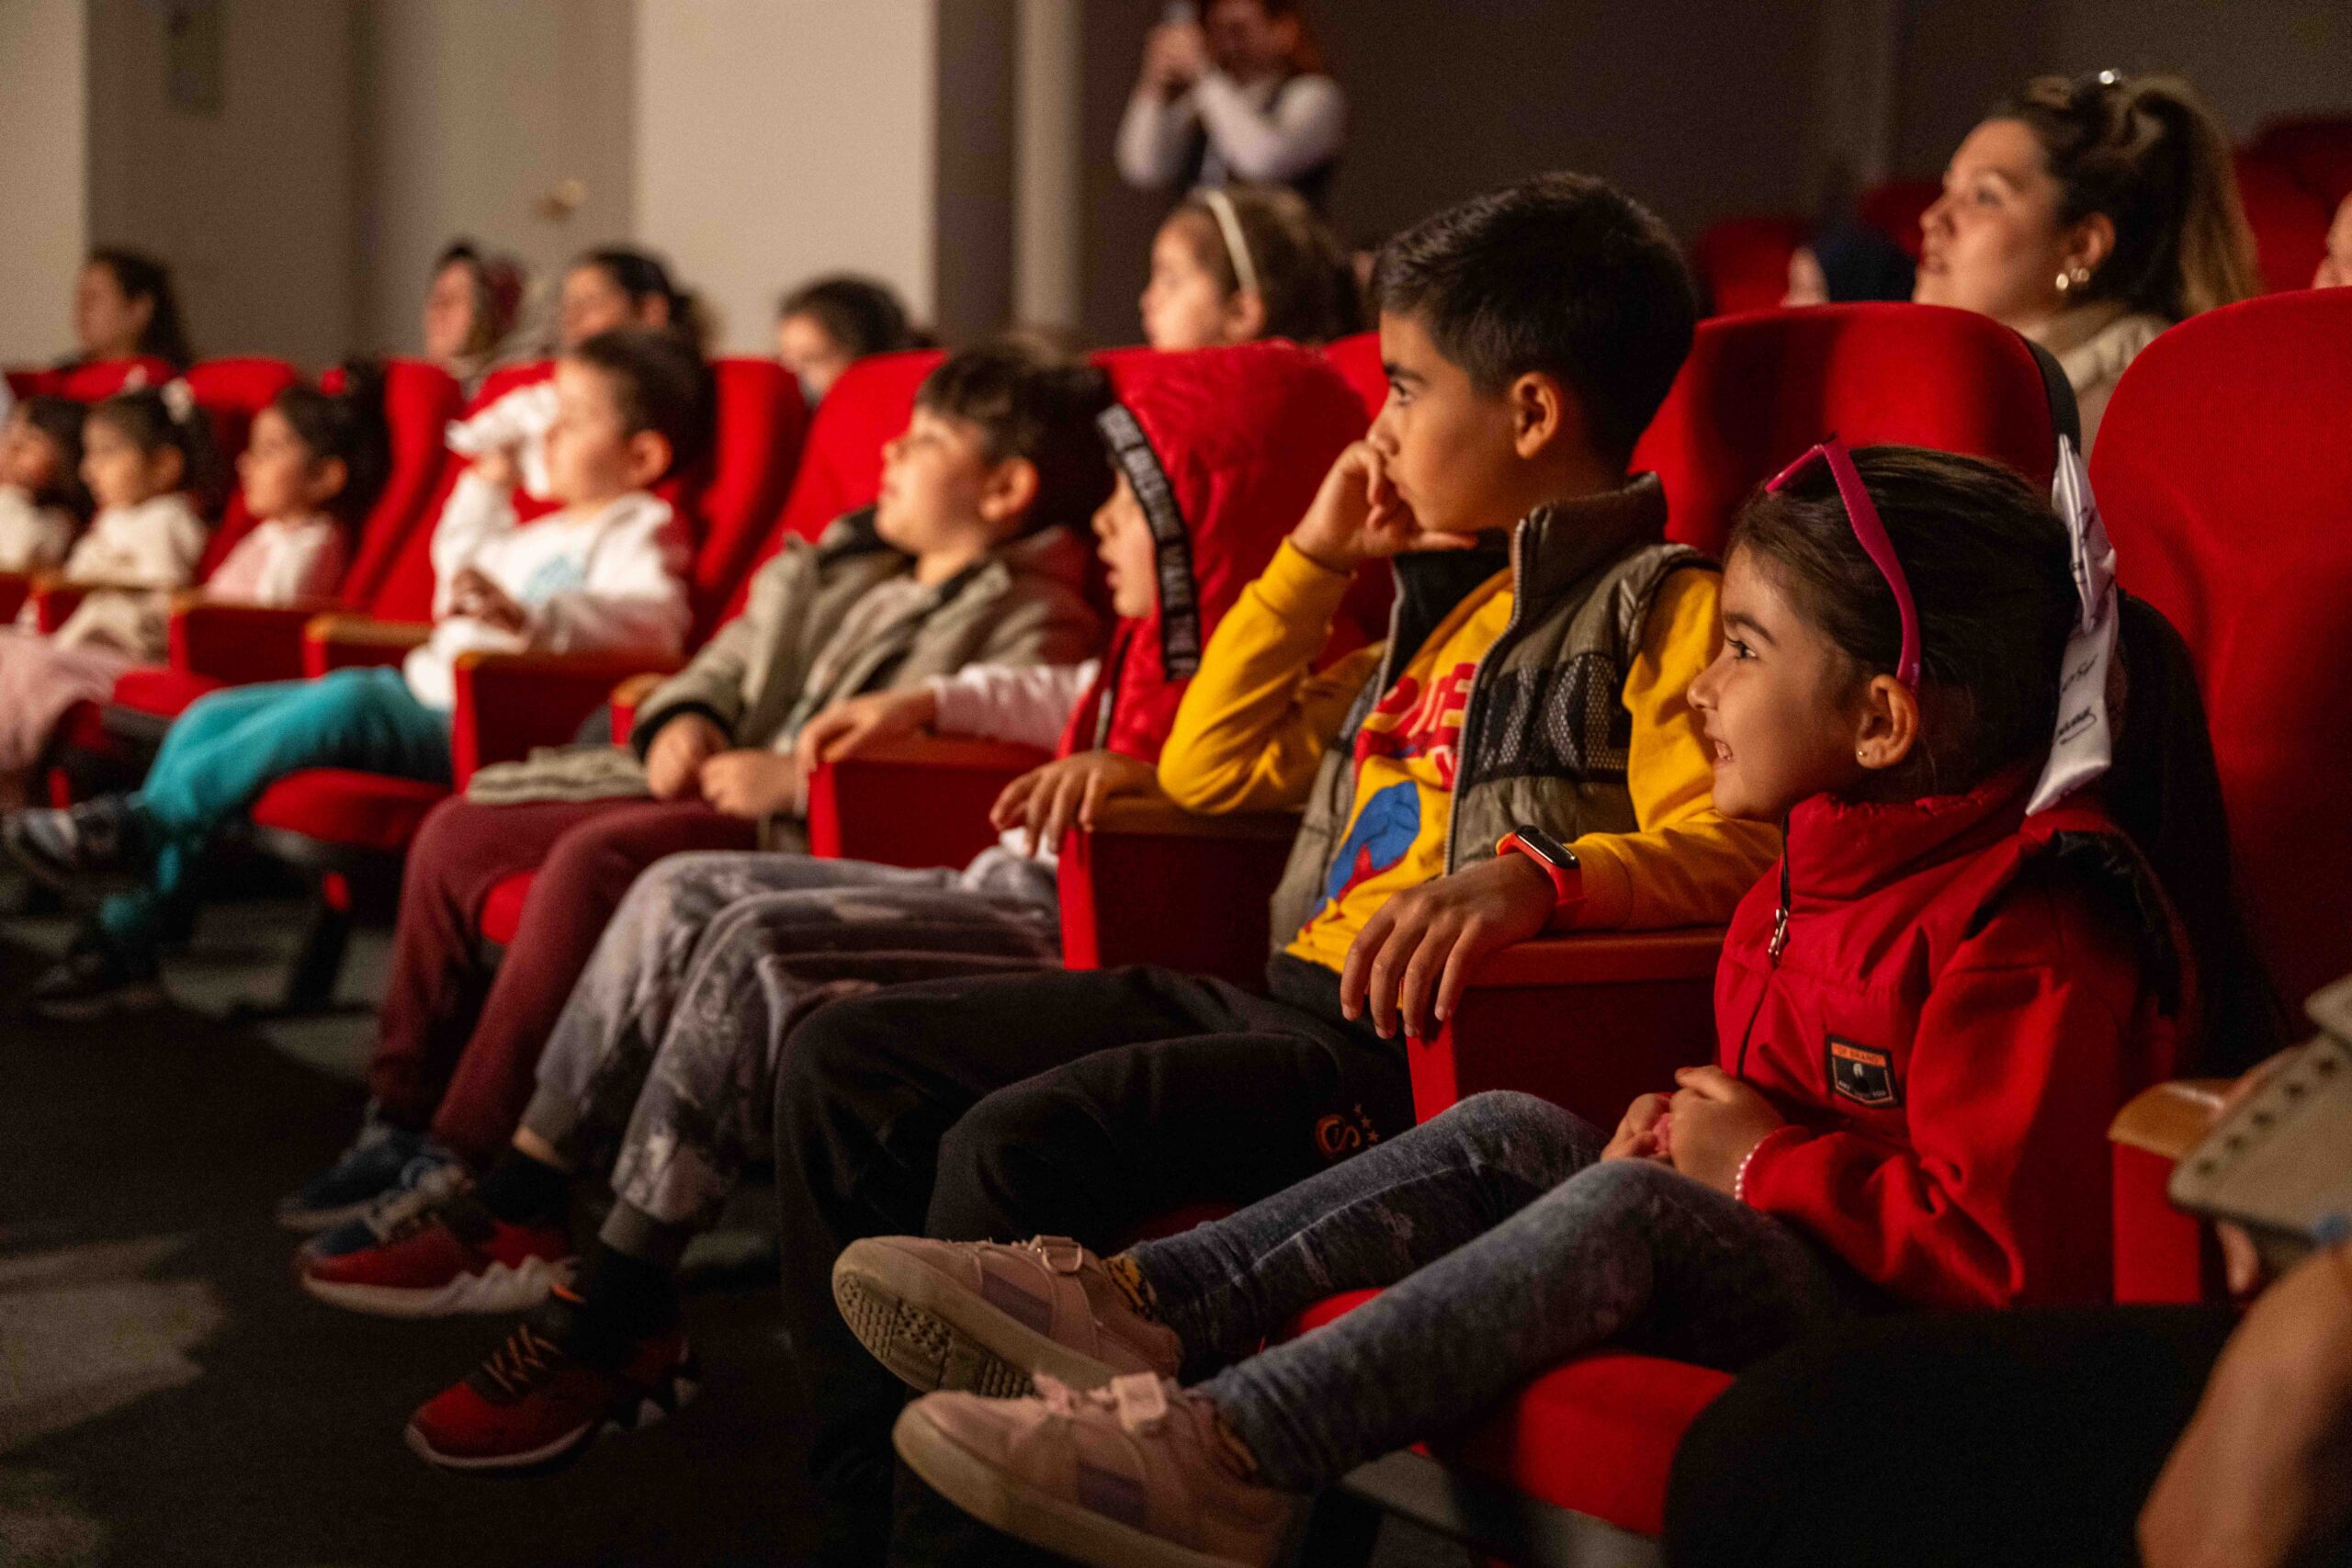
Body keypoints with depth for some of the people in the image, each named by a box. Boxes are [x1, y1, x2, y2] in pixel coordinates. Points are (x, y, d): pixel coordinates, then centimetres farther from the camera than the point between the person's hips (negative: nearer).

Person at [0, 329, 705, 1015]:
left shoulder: (637, 535, -4)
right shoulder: (547, 534, 26)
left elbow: (652, 622, -27)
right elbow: (457, 570, 45)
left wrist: (528, 618, -41)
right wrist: (487, 484, 36)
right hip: (415, 690, 10)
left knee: (344, 701, -37)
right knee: (211, 716, 0)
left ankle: (138, 824, -28)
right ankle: (125, 935, -4)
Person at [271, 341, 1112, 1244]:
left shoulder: (1030, 622, -6)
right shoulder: (838, 567, 22)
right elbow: (730, 661, 31)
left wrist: (795, 778, -24)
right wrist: (687, 721, 7)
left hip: (809, 835, -10)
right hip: (714, 783, 10)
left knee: (598, 855, -33)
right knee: (458, 831, 2)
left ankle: (462, 1164, -29)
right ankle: (404, 1118, 7)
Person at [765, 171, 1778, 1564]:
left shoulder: (1661, 608, -1)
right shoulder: (1440, 601, 25)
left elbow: (1729, 848, -17)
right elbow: (1213, 767, 30)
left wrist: (1535, 878, -34)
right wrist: (1315, 558, 23)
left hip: (1411, 1042, -9)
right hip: (1281, 996, 9)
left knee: (1019, 1143, -30)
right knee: (848, 1060, 4)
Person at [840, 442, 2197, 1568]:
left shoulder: (2028, 937, -18)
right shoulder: (1824, 864, 14)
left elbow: (2003, 1252, -25)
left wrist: (1761, 1161, -15)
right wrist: (1691, 1129, 3)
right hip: (1778, 1253, 10)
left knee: (1625, 1207, -30)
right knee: (1512, 1132, -4)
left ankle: (1223, 1454, -36)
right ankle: (1137, 1308, -15)